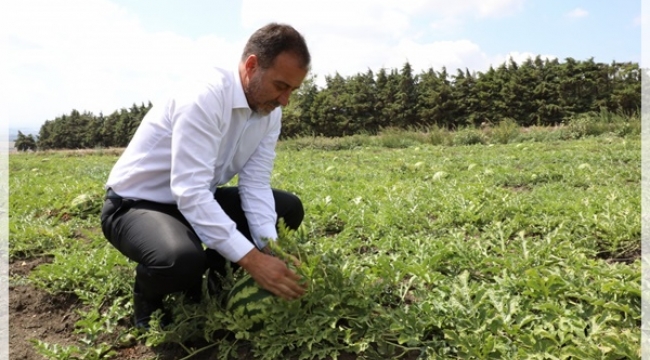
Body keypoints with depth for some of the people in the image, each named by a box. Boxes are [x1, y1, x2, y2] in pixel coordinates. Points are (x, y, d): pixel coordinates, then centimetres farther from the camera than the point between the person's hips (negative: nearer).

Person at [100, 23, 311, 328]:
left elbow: (255, 185, -9)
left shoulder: (269, 111, -6)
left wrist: (269, 249, -23)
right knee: (183, 260, -39)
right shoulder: (204, 100, -30)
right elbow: (189, 193, -36)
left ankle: (209, 280, 9)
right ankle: (148, 301, 0)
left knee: (289, 208, 1)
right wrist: (251, 258, -40)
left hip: (200, 198, 8)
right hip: (135, 204, -7)